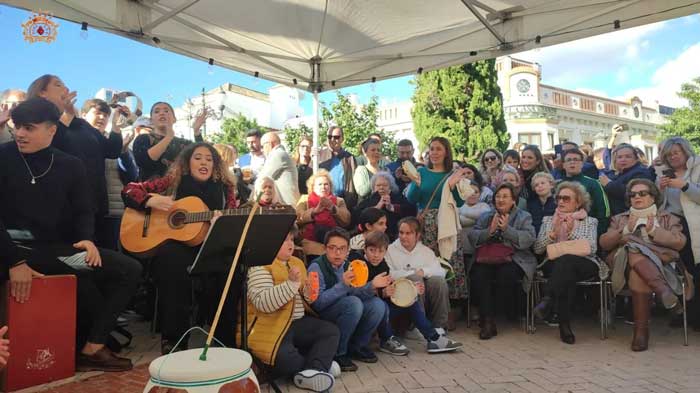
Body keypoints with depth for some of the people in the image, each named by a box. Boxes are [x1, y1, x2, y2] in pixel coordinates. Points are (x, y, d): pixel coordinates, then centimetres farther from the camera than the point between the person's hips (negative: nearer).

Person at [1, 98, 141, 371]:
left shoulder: (71, 165, 8)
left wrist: (86, 239, -17)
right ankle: (96, 335, 0)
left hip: (59, 248, 5)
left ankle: (91, 347, -12)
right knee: (81, 273, -28)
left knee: (130, 269, -9)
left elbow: (83, 210, 6)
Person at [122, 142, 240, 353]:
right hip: (173, 245, -1)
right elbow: (129, 190, 10)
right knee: (175, 261, -36)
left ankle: (225, 338, -13)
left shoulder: (225, 189, 12)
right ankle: (172, 339, -20)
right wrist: (151, 201, -9)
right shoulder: (173, 182, 9)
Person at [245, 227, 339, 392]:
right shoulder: (260, 267, -11)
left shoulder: (297, 263, 12)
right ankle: (320, 364, -4)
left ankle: (314, 370, -23)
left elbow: (305, 300, 21)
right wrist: (290, 283, -31)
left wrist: (309, 293, -4)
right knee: (286, 360, -31)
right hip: (271, 327, -7)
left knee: (331, 331, -7)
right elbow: (262, 303, -26)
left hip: (298, 322, 8)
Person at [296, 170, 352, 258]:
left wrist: (333, 208, -13)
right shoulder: (305, 199, 18)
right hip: (311, 240, -1)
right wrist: (315, 210, -14)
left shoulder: (339, 200, 19)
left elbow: (347, 220, 3)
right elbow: (298, 219, 1)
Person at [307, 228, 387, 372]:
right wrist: (342, 285, -35)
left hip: (345, 310, 7)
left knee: (377, 304, -11)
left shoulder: (347, 266, 2)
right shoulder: (316, 267, -17)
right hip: (321, 317, -7)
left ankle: (356, 347, 7)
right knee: (353, 303, -31)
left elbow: (354, 293, -3)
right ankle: (337, 353, -15)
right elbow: (317, 303, -26)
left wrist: (372, 286, -20)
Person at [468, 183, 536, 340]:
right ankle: (487, 321, -24)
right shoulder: (485, 217, 24)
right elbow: (472, 237, 9)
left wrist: (507, 229, -10)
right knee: (478, 274, -30)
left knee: (506, 275, -34)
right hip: (486, 259, 2)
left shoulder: (524, 217, 16)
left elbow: (529, 239, -3)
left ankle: (512, 313, -3)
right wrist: (490, 230, -6)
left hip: (513, 259, -2)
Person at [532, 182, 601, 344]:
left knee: (566, 260, -38)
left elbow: (592, 248, -3)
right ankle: (564, 325, -37)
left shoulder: (590, 221, 14)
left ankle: (547, 299, -43)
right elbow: (537, 248, 8)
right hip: (555, 264, 2)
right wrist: (553, 232, -7)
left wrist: (572, 232, -14)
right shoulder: (548, 220, 20)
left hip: (584, 265, -1)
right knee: (567, 277, -36)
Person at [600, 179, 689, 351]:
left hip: (660, 262, -1)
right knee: (633, 249, -38)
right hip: (623, 261, 1)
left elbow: (679, 242, 4)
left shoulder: (668, 218, 24)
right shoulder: (619, 219, 27)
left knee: (638, 273, -38)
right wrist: (626, 230, -5)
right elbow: (604, 243, 10)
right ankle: (664, 292, -46)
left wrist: (653, 230, -8)